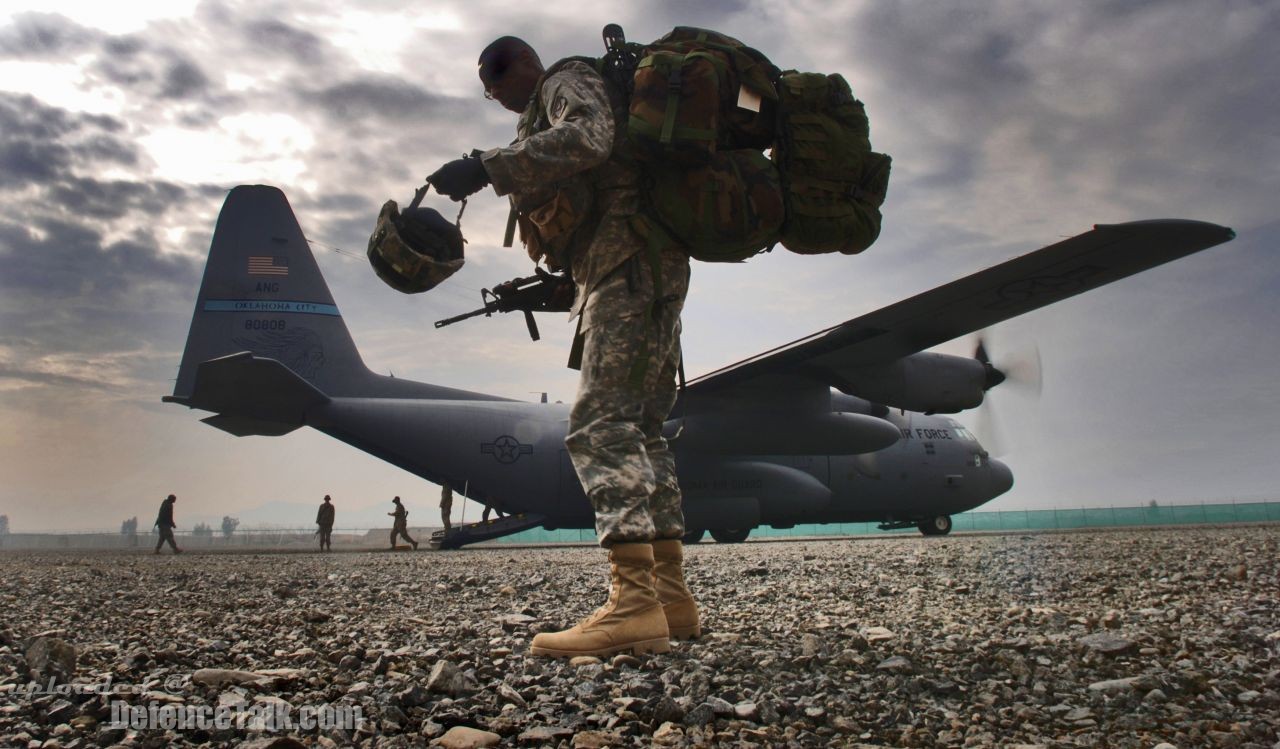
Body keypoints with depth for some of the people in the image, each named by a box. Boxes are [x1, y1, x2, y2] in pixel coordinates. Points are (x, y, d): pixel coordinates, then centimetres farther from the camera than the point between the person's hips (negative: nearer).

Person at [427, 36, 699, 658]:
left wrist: (486, 167, -26)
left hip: (628, 267, -10)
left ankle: (634, 602, -29)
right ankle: (671, 596, 7)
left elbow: (587, 136, -20)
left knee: (601, 424, -20)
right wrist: (564, 279, 26)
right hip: (649, 274, 10)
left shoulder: (569, 81, 5)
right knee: (638, 432, 7)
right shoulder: (555, 108, 34)